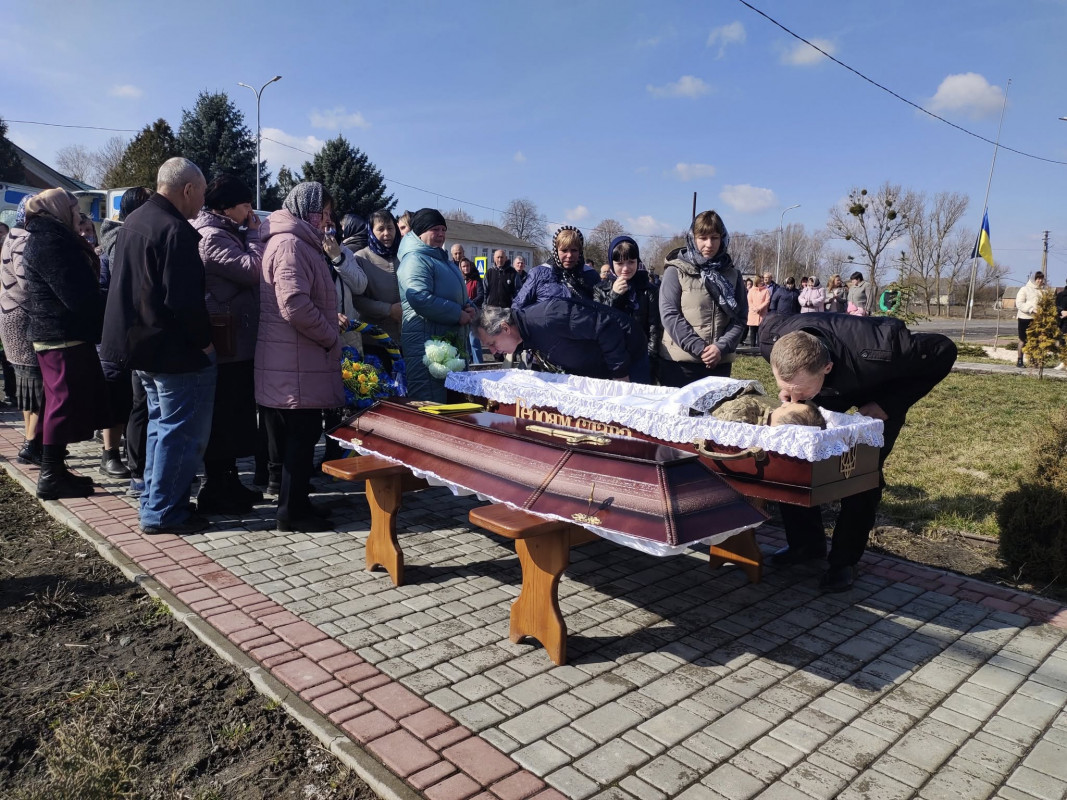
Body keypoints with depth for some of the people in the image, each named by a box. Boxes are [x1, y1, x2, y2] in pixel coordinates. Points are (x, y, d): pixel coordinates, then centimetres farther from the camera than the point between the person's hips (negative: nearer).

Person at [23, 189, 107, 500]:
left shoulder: (51, 239, 18)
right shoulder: (49, 242, -14)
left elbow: (78, 285, 17)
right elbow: (77, 295, -20)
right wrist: (105, 320, -8)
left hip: (61, 333, 10)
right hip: (64, 335, -10)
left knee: (70, 402, 14)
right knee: (66, 403, -6)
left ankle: (54, 470, 21)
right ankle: (51, 477, 1)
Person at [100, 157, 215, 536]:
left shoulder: (135, 221, 12)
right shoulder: (176, 230, -20)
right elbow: (185, 299, -25)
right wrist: (204, 341, -12)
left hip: (139, 343, 10)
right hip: (174, 349, -10)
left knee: (162, 423, 20)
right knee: (182, 430, -1)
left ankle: (156, 501, 29)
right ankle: (162, 512, 6)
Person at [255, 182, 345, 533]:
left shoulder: (298, 243, 20)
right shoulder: (290, 244, -15)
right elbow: (295, 306, -25)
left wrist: (329, 327, 15)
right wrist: (332, 337, -14)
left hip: (296, 360, 11)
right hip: (295, 363, -11)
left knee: (298, 434, 15)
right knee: (302, 435, -4)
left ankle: (295, 503, 25)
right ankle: (293, 511, 5)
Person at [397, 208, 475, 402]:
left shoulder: (440, 258, 21)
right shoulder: (416, 259, -10)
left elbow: (457, 293, 30)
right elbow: (422, 300, -23)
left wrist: (468, 306, 7)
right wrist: (458, 314, -16)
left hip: (450, 341, 10)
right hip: (426, 342, -10)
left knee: (449, 398, 14)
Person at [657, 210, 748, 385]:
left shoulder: (732, 275, 10)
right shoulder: (676, 271, -1)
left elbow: (740, 318, 5)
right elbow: (669, 314, -9)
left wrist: (722, 347, -12)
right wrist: (699, 348, -15)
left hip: (720, 362, 3)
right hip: (679, 363, -3)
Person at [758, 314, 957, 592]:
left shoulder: (876, 355, -47)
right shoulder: (771, 338, -37)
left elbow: (944, 351, -29)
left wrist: (887, 406, -31)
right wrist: (788, 390, -25)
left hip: (881, 391, -3)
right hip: (828, 390, 4)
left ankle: (844, 561, 5)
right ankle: (806, 543, 16)